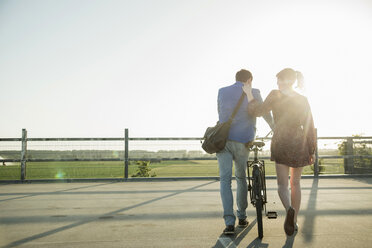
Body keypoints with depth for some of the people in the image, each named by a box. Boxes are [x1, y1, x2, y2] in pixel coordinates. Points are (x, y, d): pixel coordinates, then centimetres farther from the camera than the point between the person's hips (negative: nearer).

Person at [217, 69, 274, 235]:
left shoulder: (222, 92, 9)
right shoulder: (253, 93, 2)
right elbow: (265, 114, 14)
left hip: (223, 139, 1)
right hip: (242, 141, 0)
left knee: (225, 179, 0)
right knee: (241, 177, 18)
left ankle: (229, 222, -11)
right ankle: (242, 217, 26)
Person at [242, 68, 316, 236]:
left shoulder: (275, 95, -7)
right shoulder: (303, 100, 2)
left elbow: (258, 111, -7)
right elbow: (310, 127, 2)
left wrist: (249, 94, 5)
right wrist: (311, 151, 8)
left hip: (280, 144, -3)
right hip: (299, 144, 3)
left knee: (282, 185, 2)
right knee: (295, 183, 18)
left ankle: (289, 209, -30)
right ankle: (294, 221, 21)